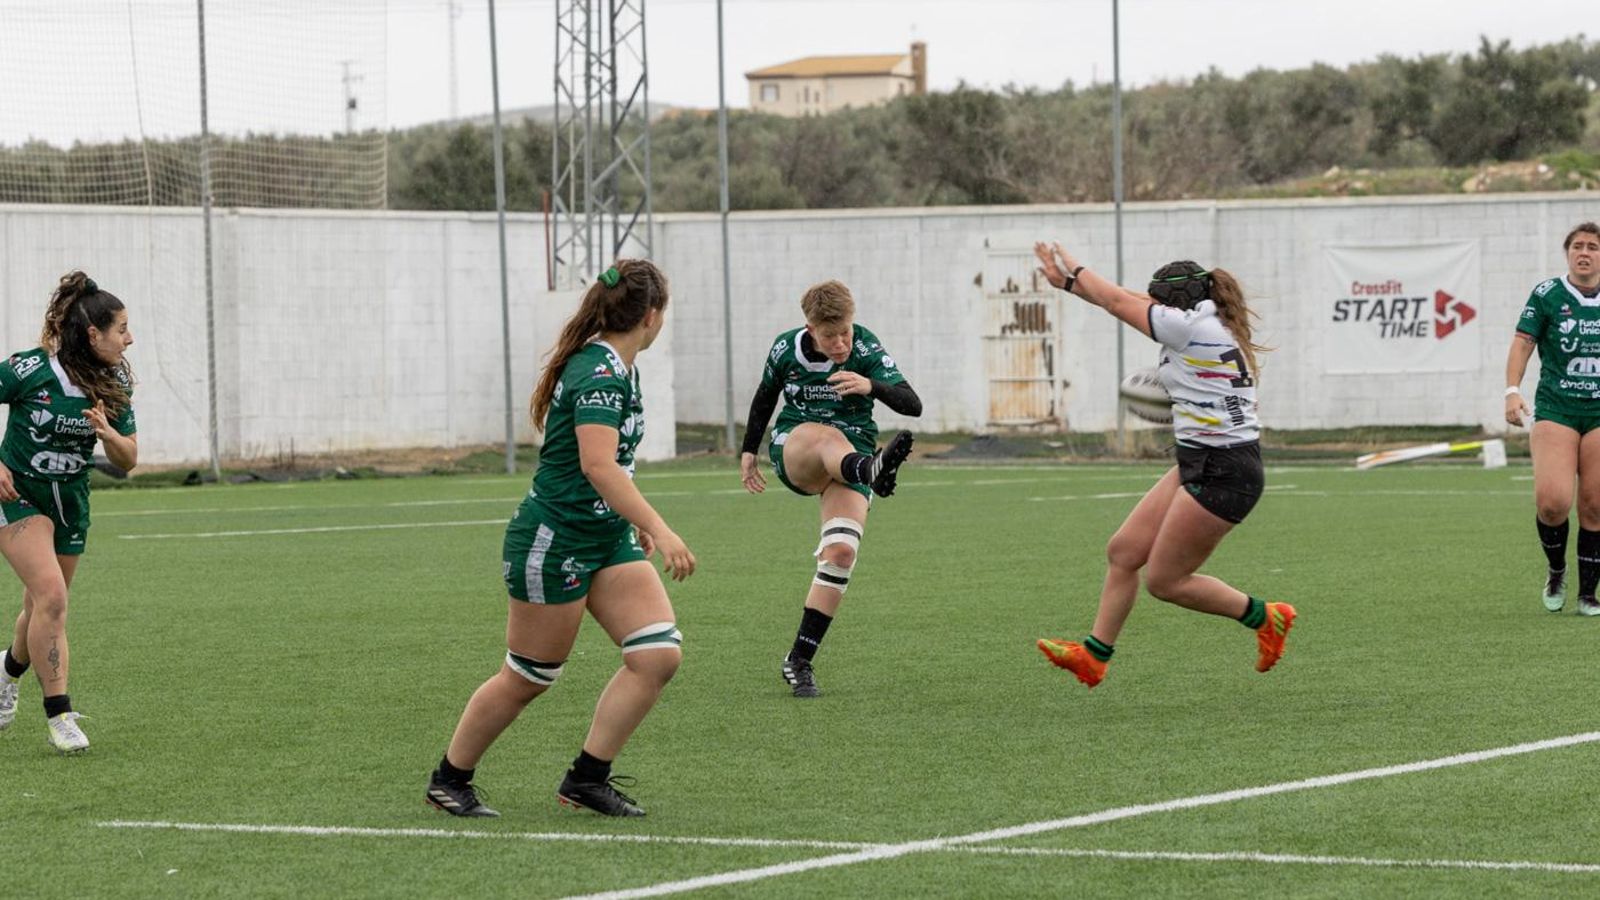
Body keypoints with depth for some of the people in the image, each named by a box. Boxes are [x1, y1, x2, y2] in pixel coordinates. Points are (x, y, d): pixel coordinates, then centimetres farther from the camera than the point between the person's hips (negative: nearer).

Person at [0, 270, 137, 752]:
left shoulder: (114, 385, -6)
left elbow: (128, 460, 0)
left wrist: (108, 433, -22)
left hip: (70, 503, 5)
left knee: (43, 608, 14)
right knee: (51, 592, -22)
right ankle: (58, 715, -16)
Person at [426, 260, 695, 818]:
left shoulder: (615, 367, 9)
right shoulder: (599, 372, -21)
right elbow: (597, 464, -34)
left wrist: (636, 520, 28)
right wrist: (659, 530, -38)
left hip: (607, 537, 9)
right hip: (553, 541, -9)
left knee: (659, 655, -5)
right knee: (528, 678, 2)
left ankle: (586, 779, 3)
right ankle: (449, 780, 21)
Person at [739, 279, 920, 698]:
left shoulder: (867, 349, -12)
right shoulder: (786, 349, -4)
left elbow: (912, 404, -21)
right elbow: (765, 396, 17)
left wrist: (871, 386, -39)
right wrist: (748, 450, 22)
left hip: (850, 458, 0)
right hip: (792, 451, 0)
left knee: (841, 553, -20)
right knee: (827, 435, -38)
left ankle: (798, 662, -12)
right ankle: (873, 470, -76)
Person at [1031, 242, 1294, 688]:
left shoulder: (1191, 327, -16)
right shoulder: (1206, 328, 10)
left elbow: (1120, 302, -5)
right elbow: (1130, 302, 17)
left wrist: (1075, 271, 11)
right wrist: (1071, 281, 20)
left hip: (1223, 475, -10)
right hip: (1198, 466, 10)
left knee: (1164, 580, -1)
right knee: (1123, 551, 10)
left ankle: (1264, 618, 8)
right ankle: (1094, 654, 18)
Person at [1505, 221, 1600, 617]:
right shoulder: (1547, 294, -1)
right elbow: (1522, 342, -4)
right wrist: (1513, 390, -18)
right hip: (1554, 410, -2)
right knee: (1552, 501, -17)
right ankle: (1555, 570, 12)